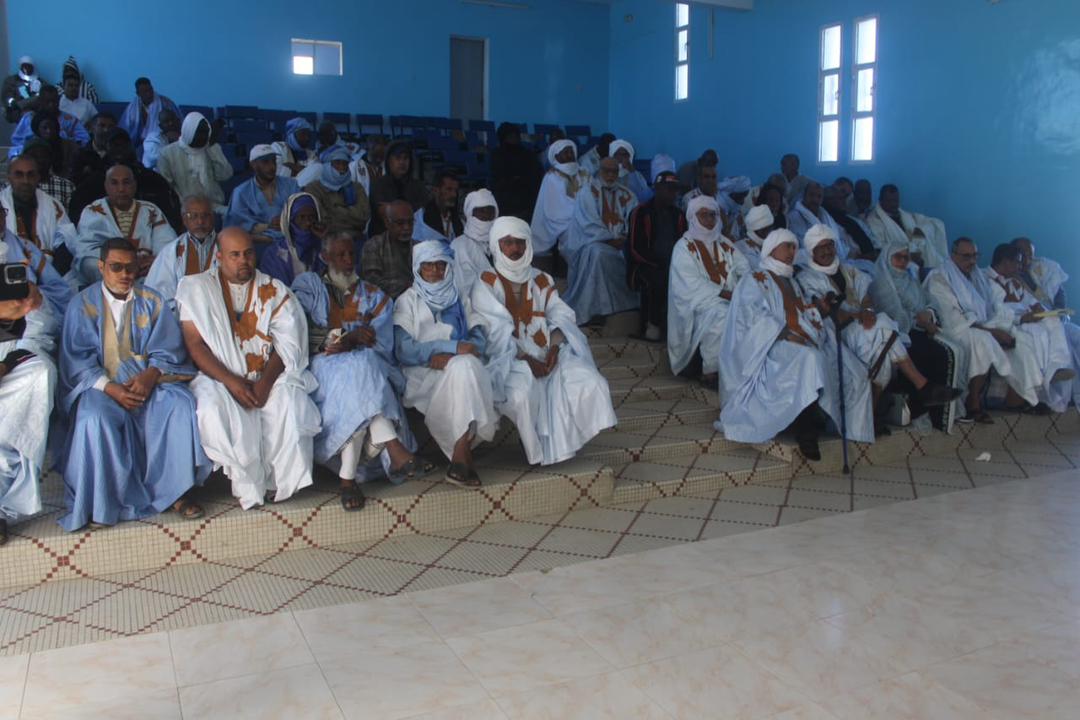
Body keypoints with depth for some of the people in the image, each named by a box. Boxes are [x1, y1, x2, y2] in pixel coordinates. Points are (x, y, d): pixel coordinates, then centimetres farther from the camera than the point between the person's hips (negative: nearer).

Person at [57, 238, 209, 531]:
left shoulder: (151, 302, 10)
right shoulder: (83, 304, 4)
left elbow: (168, 350, 2)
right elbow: (78, 360, -4)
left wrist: (150, 376, -19)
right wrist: (111, 388, -20)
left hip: (148, 380, 2)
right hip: (101, 384, -1)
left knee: (181, 405, -27)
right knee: (95, 419, -33)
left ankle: (173, 489, -18)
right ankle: (105, 498, -15)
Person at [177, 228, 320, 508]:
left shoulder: (274, 290, 9)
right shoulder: (197, 288, 5)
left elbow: (287, 343, 0)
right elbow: (195, 343, -4)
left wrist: (265, 382, -17)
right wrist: (231, 381, -18)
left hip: (269, 375, 1)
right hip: (219, 376, -1)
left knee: (291, 404, -30)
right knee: (214, 410, -33)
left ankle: (277, 481, -13)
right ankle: (249, 486, -17)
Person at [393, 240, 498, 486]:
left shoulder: (460, 298, 21)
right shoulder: (408, 300, 13)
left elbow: (479, 340, 8)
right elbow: (404, 350, -3)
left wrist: (448, 356, -13)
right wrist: (453, 348, -14)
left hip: (462, 368, 2)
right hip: (424, 375, -2)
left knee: (464, 365, -34)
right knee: (463, 366, -33)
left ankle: (460, 455, -36)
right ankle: (465, 456, -35)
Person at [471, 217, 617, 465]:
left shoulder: (542, 281, 17)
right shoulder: (486, 285, 3)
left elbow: (561, 316, 5)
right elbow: (498, 332, -9)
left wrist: (554, 347, -17)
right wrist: (526, 360, -22)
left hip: (547, 354, 4)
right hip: (509, 360, -4)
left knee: (586, 380, -23)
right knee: (522, 391, -36)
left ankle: (560, 443, -10)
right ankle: (536, 450, -13)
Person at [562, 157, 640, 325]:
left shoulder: (626, 195, 16)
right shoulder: (588, 192, 3)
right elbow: (589, 225, -8)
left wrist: (627, 239, -15)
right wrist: (610, 239, -17)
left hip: (622, 243, 4)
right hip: (593, 242, -4)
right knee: (598, 253, -36)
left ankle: (638, 303, -12)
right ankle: (595, 308, -32)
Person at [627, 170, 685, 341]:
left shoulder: (678, 215, 15)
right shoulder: (641, 213, -2)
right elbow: (635, 249, -9)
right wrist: (659, 264, -18)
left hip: (673, 266, 5)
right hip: (645, 265, -5)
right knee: (657, 280, -36)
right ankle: (652, 324, -19)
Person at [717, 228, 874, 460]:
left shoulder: (791, 283, 29)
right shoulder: (754, 281, 6)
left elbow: (804, 315, 22)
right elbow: (756, 317, -10)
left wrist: (818, 308, -1)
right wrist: (786, 335, -22)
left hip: (803, 344, 8)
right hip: (772, 348, -8)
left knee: (853, 370, -11)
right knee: (809, 360, -37)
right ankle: (806, 430, -28)